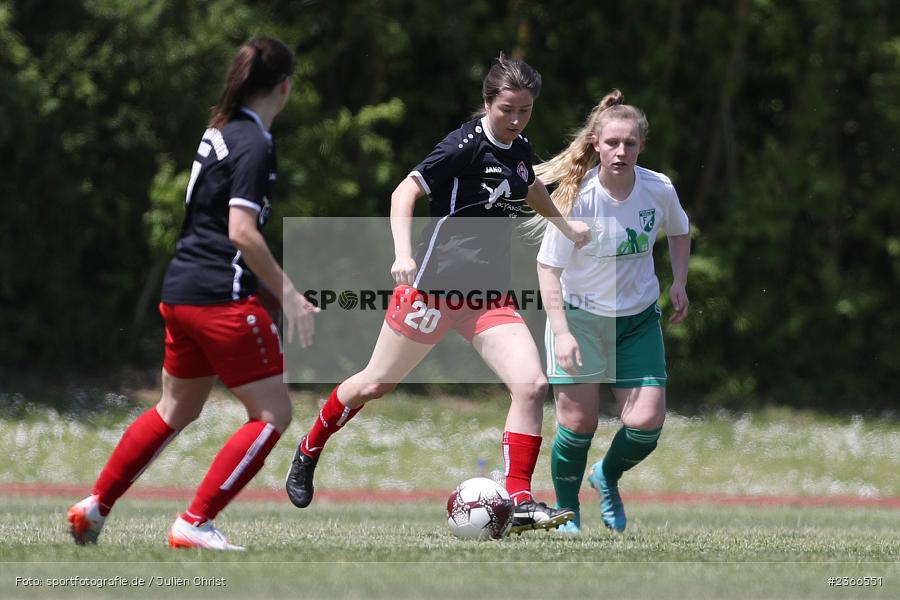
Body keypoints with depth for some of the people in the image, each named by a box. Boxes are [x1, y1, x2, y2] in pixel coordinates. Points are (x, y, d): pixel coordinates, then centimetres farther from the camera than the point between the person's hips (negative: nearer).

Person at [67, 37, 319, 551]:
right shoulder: (254, 144, -14)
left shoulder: (220, 131, 13)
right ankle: (195, 524, -7)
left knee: (177, 410, 23)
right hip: (223, 299, -9)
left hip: (182, 293, 9)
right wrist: (289, 295, -22)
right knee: (273, 413, -2)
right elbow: (242, 231, -23)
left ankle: (94, 507, 25)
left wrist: (273, 286, 27)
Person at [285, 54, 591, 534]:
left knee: (531, 385, -14)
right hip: (433, 286, -6)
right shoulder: (466, 145, -16)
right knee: (376, 383, 7)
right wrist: (404, 254, -35)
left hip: (489, 295, 6)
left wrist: (566, 227, 34)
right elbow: (405, 192, -23)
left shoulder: (519, 149, 7)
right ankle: (307, 453, 32)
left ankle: (520, 502, -11)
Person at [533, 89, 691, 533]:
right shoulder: (575, 199, -19)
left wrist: (679, 284, 3)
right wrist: (561, 331, -23)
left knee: (646, 424, -8)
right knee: (577, 421, -8)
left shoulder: (659, 190, -9)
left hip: (638, 319, 3)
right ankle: (566, 510, 16)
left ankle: (607, 477, 24)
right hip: (580, 316, -3)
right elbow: (548, 267, -15)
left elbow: (679, 232, 15)